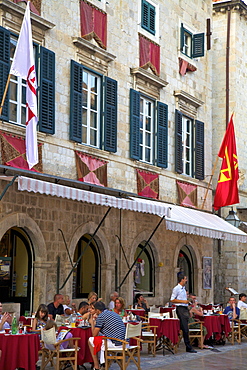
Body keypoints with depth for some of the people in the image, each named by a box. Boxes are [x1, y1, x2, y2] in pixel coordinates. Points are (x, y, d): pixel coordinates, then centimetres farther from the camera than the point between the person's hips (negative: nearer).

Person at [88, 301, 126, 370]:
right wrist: (95, 323, 32)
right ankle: (104, 364, 31)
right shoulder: (113, 313, 20)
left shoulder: (101, 316, -6)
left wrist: (92, 323, 15)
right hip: (124, 342, 9)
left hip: (115, 343, -8)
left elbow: (94, 334, -1)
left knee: (90, 340, 11)